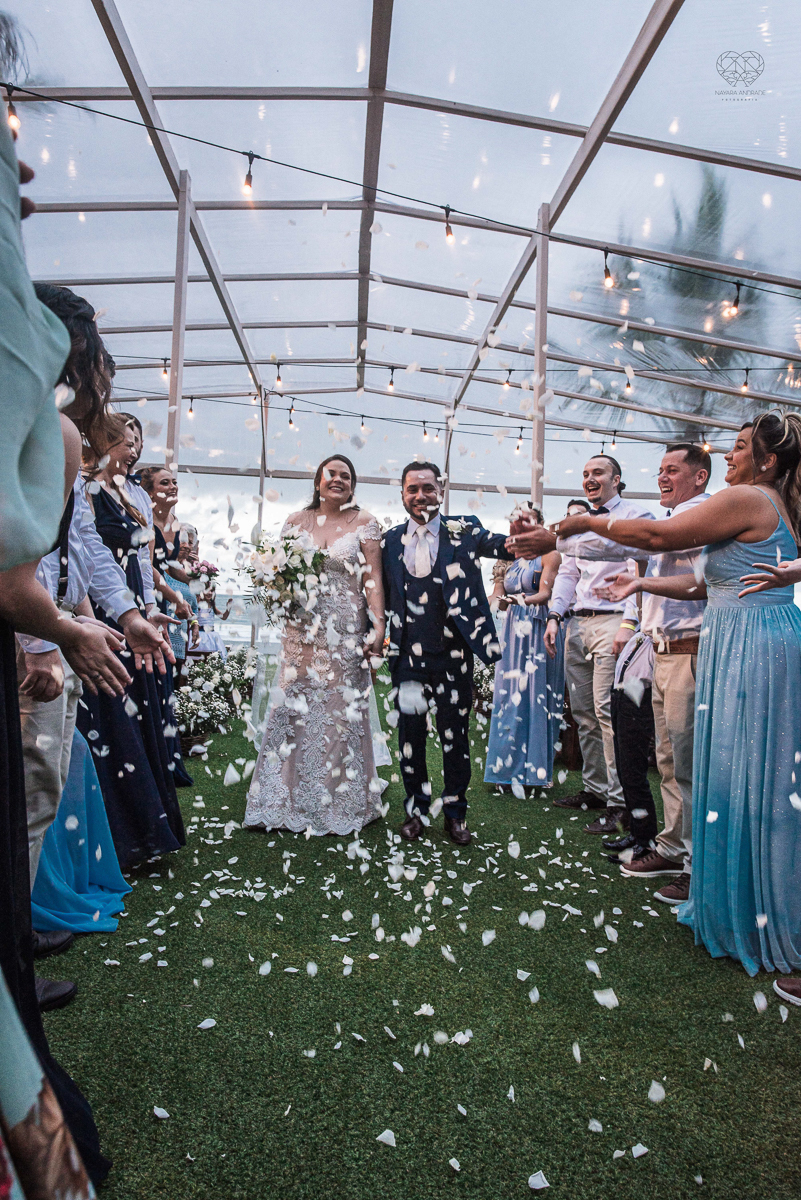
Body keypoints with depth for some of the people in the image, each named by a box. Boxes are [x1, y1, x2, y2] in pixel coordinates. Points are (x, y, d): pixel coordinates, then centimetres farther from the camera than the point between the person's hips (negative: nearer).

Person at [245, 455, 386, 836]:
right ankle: (285, 802, 15)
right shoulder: (296, 521, 11)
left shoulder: (364, 523, 4)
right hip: (302, 628, 2)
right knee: (292, 707, 2)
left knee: (342, 711, 2)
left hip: (346, 631, -2)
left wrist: (378, 625, -12)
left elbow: (372, 576, -3)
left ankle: (342, 804, 16)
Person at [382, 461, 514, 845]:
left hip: (453, 654, -2)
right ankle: (416, 810, 28)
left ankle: (455, 813, 24)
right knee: (410, 734, 10)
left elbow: (504, 546, -17)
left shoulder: (463, 531, 1)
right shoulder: (391, 540, 8)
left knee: (456, 735, 8)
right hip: (408, 653, 2)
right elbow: (384, 597, 13)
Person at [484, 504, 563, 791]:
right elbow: (497, 595, 7)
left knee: (537, 698, -4)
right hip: (512, 633, 5)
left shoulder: (549, 556, 1)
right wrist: (496, 602, -17)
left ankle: (536, 770, 5)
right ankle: (509, 768, 10)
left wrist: (524, 600, -33)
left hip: (539, 632, -5)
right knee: (509, 698, 2)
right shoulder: (508, 560, 16)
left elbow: (545, 593, -13)